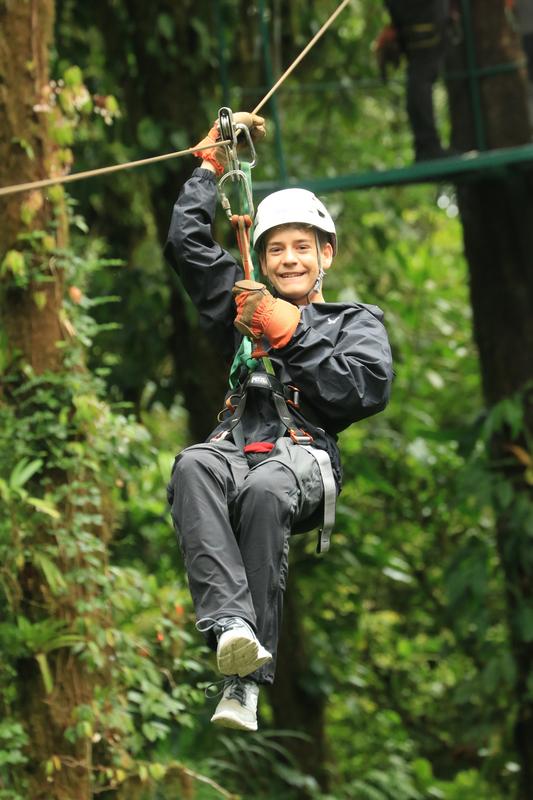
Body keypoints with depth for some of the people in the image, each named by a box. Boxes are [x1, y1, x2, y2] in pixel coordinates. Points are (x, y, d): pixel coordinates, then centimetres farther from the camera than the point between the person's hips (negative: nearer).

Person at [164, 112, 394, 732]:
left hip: (305, 455, -3)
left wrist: (289, 335, 4)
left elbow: (366, 390, 4)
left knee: (263, 491, -41)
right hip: (237, 445, 3)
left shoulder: (357, 322, 24)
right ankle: (230, 626, -55)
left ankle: (246, 681, -45)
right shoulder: (247, 307, 35)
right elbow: (186, 243, 35)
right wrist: (213, 164, 36)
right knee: (193, 466, -36)